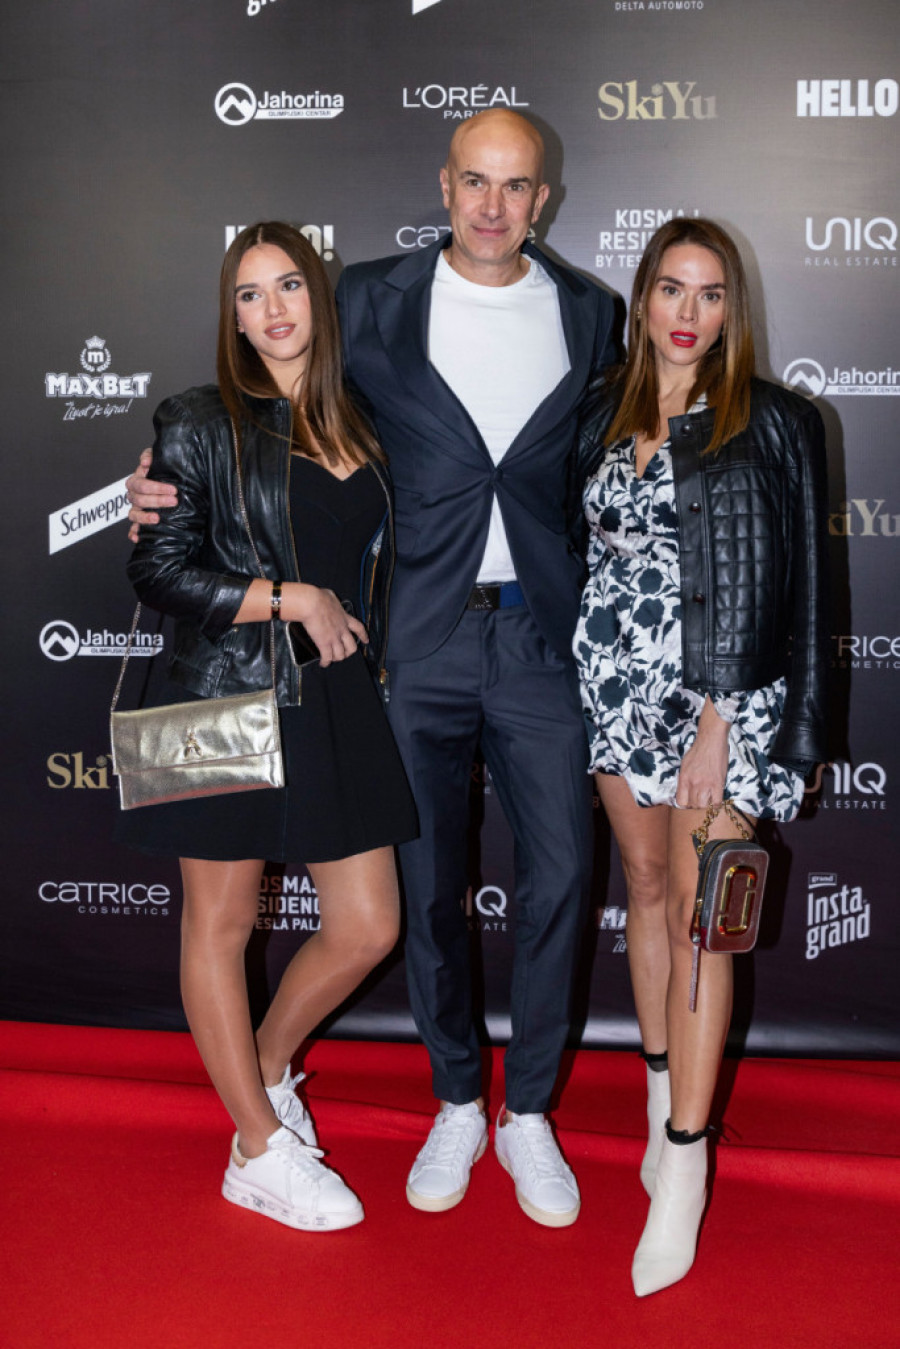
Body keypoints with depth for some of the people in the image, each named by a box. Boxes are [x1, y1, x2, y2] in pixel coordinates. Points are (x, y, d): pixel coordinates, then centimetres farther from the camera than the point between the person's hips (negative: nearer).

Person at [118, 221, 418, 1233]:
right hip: (231, 703, -5)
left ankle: (265, 1066, 34)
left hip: (340, 705, 5)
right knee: (221, 923, 6)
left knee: (368, 928, 6)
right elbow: (161, 571, -9)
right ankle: (260, 1150, 23)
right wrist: (293, 599, -12)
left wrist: (364, 644, 7)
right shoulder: (201, 425, -3)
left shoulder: (357, 426, 12)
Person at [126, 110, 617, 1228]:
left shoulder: (587, 313, 6)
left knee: (557, 876, 2)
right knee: (427, 885, 7)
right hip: (420, 638, -1)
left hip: (543, 634, 1)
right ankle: (456, 1106, 28)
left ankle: (528, 1113, 22)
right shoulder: (370, 302, 2)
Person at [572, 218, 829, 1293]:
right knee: (647, 887, 12)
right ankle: (663, 1105, 27)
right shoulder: (608, 413, 10)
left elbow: (762, 585, -9)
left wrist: (717, 720, -14)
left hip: (716, 689, -5)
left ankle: (683, 1166, 1)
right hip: (616, 680, 5)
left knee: (697, 909, -6)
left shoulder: (767, 424, -4)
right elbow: (590, 549, 13)